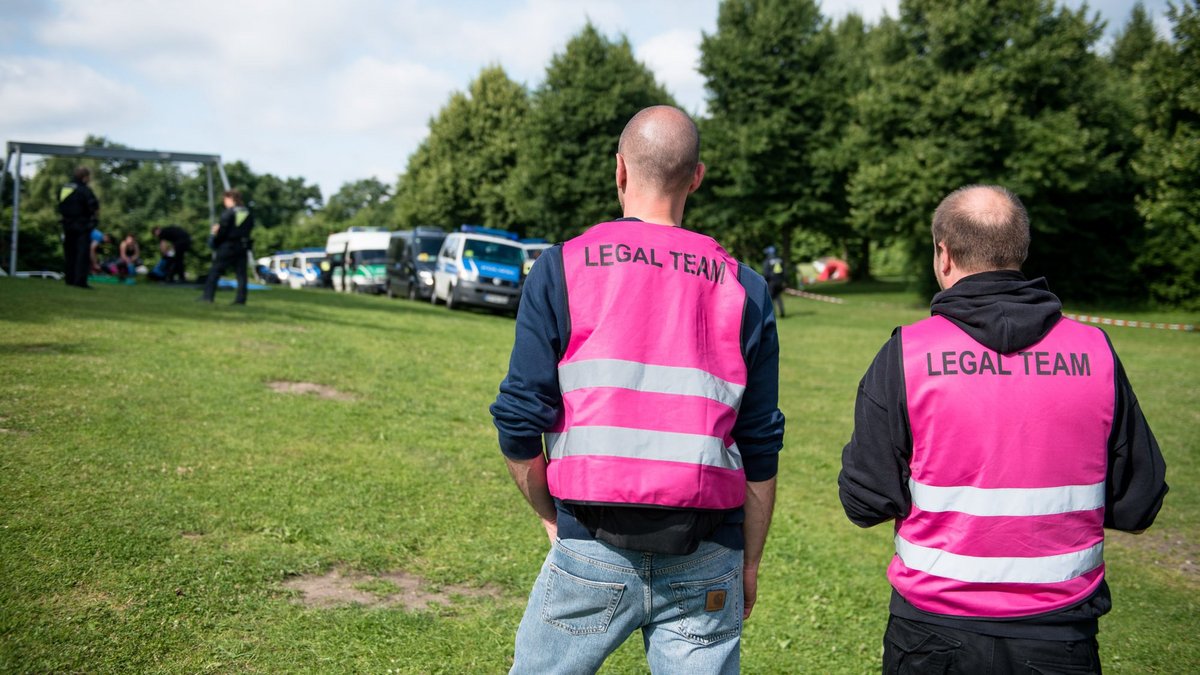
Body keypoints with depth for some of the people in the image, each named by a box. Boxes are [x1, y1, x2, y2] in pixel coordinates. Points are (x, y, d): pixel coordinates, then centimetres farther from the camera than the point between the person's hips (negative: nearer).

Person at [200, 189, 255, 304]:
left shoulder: (228, 213, -10)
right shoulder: (248, 214, 9)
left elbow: (222, 231, -12)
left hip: (227, 247, -6)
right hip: (243, 247, 6)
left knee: (215, 271, 2)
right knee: (241, 273, 6)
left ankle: (208, 296, 1)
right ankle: (241, 298, 1)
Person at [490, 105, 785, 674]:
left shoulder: (561, 269, -2)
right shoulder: (743, 289, 5)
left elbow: (519, 423, -5)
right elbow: (761, 449, 5)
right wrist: (748, 564, 15)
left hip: (594, 550, -1)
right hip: (706, 565, 2)